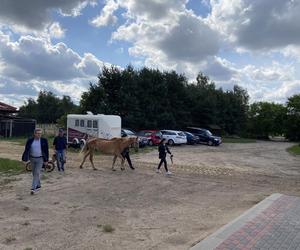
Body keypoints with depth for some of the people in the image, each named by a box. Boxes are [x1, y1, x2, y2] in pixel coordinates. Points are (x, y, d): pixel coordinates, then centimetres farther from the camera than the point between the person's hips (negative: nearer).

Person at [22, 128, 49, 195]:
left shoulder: (44, 140, -6)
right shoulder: (30, 140, -3)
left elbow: (46, 151, -2)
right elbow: (26, 150, 0)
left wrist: (46, 160, -3)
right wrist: (25, 158, -12)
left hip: (40, 159, -3)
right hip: (32, 159, 3)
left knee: (37, 173, -9)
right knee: (34, 173, 14)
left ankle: (33, 188, -9)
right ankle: (38, 185, 31)